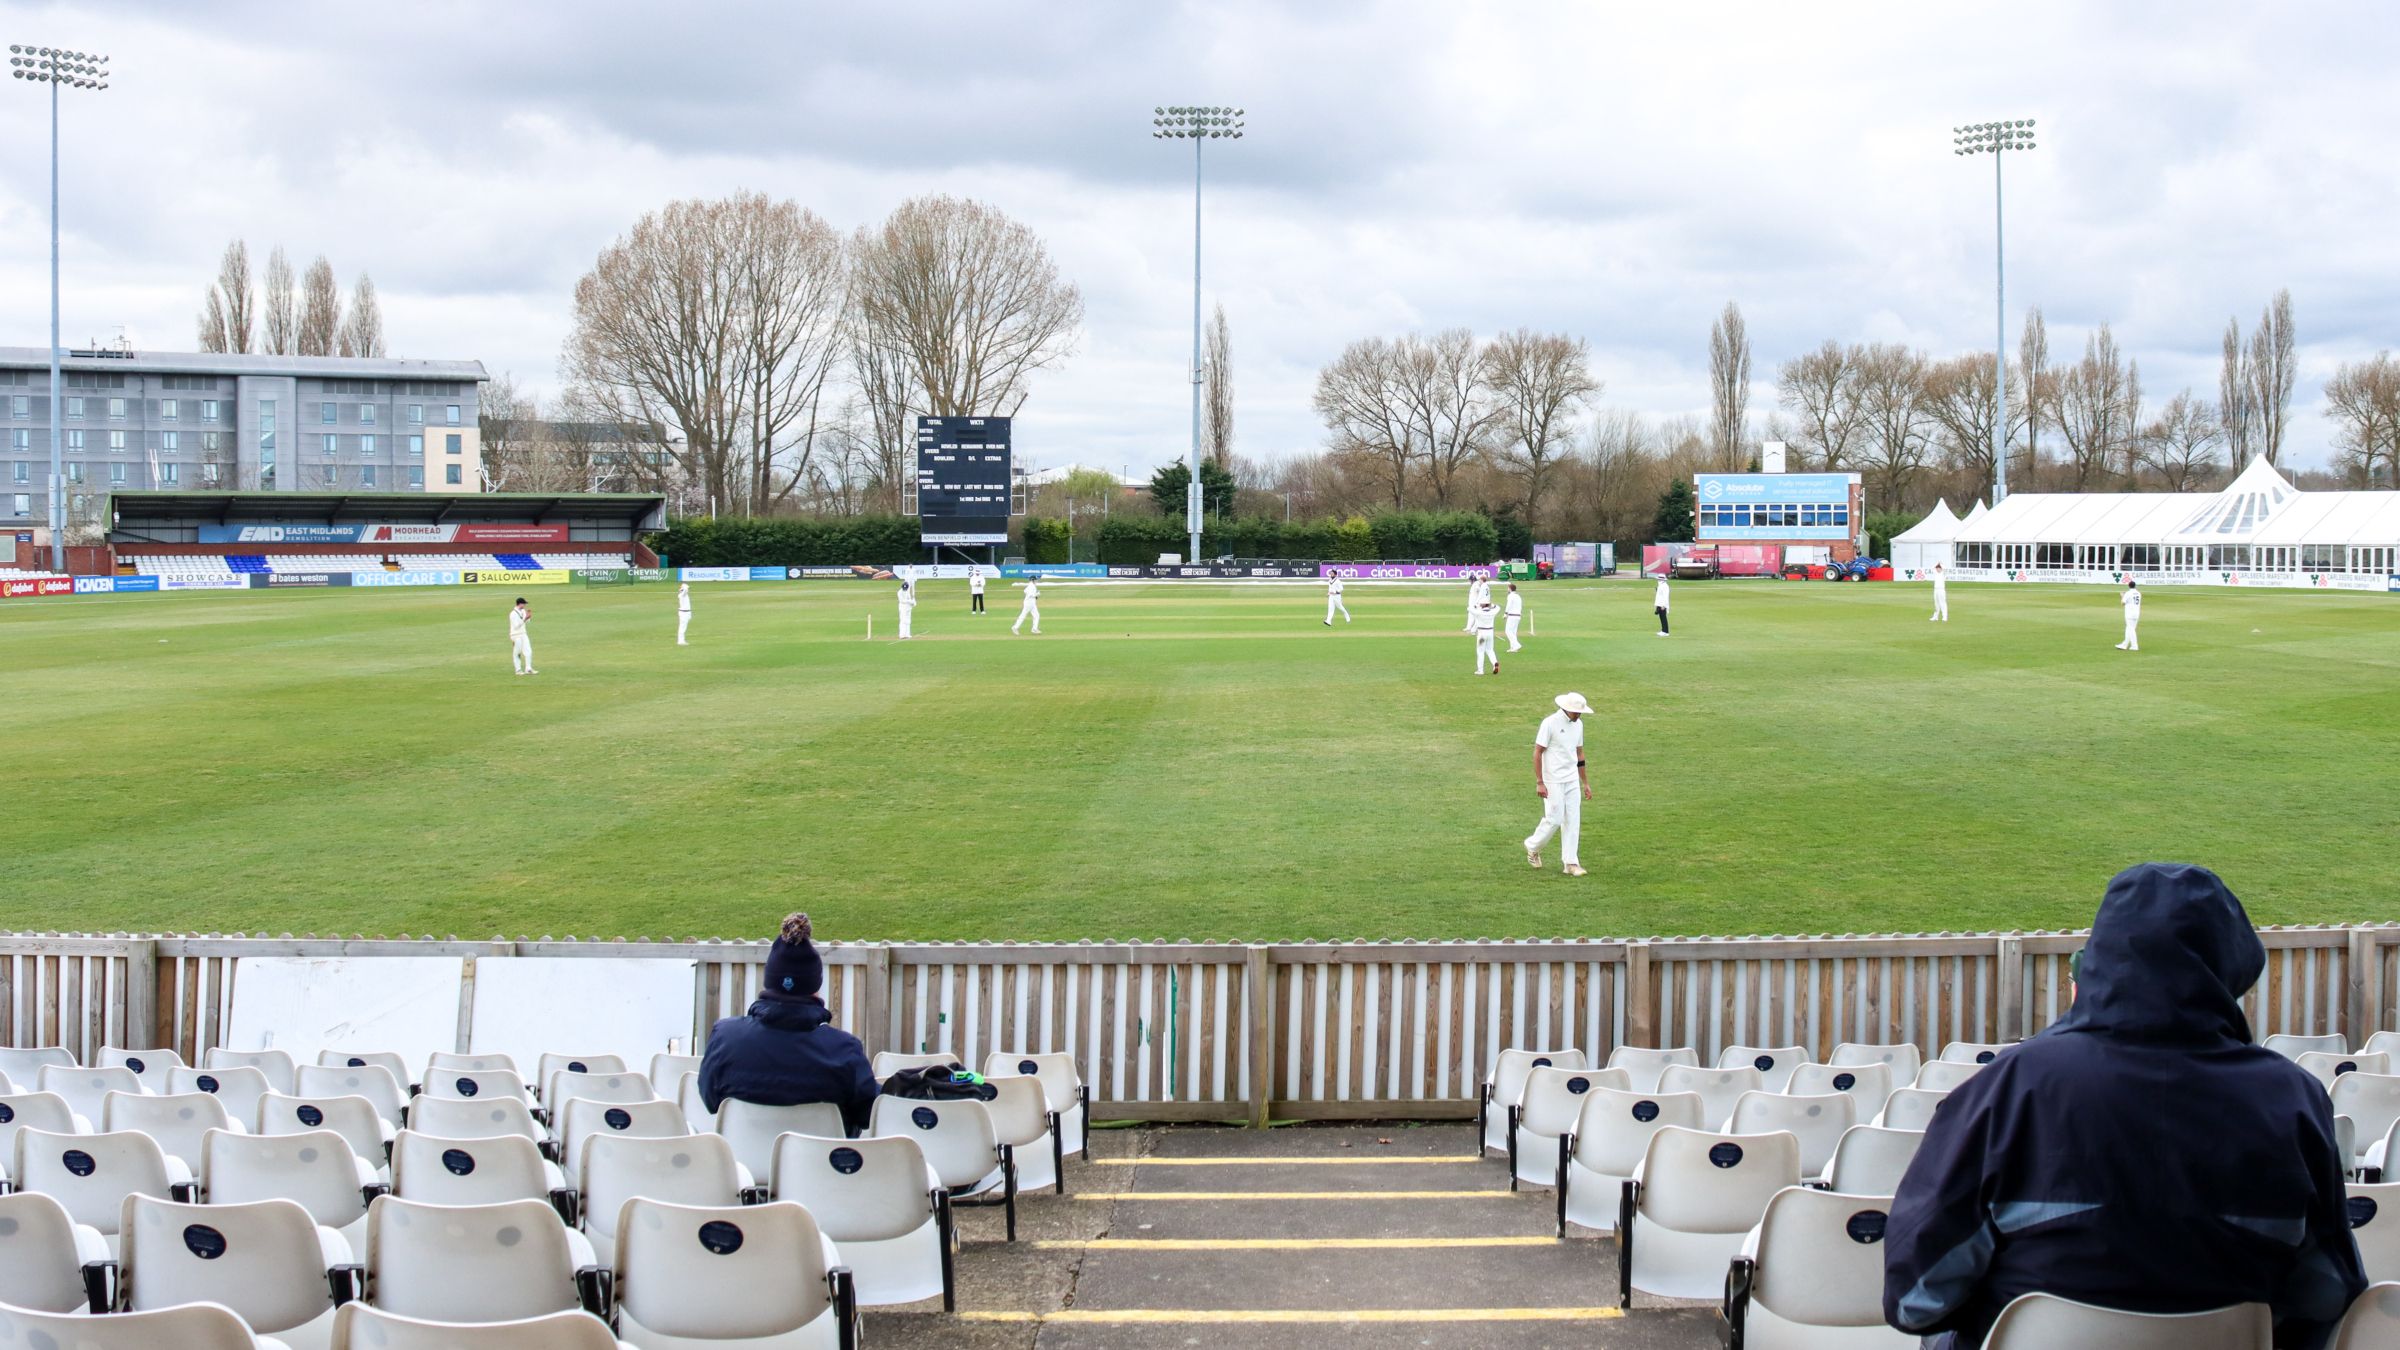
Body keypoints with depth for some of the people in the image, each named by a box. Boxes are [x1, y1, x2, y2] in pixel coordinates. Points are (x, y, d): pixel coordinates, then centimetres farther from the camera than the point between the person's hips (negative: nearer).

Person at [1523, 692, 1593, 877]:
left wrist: (1586, 783, 16)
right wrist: (1539, 783, -17)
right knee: (1554, 819, -5)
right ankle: (1533, 846, 20)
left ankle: (1570, 863, 6)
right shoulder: (1550, 723, -14)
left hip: (1572, 781, 6)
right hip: (1553, 781, -6)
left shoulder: (1578, 724, 8)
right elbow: (1537, 753, -13)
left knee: (1573, 820, 2)